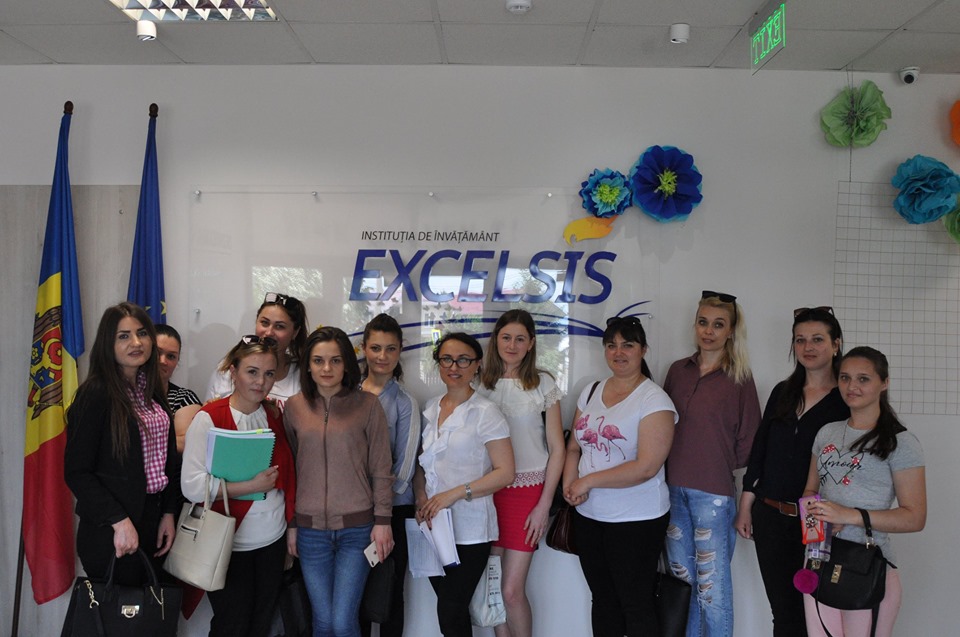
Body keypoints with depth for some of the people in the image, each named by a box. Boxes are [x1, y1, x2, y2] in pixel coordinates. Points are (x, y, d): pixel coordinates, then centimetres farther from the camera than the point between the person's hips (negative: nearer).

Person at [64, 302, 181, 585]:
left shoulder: (152, 392, 8)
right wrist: (119, 521, -19)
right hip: (111, 530, -6)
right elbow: (76, 471, -15)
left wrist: (169, 513, 5)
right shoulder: (96, 394, -14)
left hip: (153, 521, 7)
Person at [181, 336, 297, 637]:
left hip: (273, 541, 5)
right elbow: (192, 486, -19)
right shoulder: (209, 418, -12)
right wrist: (252, 486, -22)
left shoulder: (276, 415, 4)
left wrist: (292, 525, 9)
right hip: (229, 545, -5)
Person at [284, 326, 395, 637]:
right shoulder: (294, 406, 2)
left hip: (357, 527, -2)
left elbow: (381, 469, -3)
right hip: (311, 528, 2)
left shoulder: (367, 404, -5)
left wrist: (382, 521, -5)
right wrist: (290, 524, 7)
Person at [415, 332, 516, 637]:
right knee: (451, 609, 14)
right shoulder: (431, 408, 8)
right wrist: (421, 497, -4)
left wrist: (455, 493, -19)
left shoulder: (485, 412, -9)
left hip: (469, 530, -5)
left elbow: (505, 472, -13)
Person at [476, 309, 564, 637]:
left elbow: (557, 449, -2)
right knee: (493, 586, 8)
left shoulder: (543, 384, -2)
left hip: (527, 490, -3)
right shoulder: (481, 384, 5)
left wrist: (544, 505, -7)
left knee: (512, 590, -4)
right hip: (488, 490, 3)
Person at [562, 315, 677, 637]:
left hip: (637, 520, -6)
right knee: (603, 599, 18)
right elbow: (574, 446, 12)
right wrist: (570, 484, -7)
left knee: (635, 604, 6)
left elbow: (646, 467, -20)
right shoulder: (591, 392, 7)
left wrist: (588, 481, -16)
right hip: (588, 515, 6)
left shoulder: (654, 399, -13)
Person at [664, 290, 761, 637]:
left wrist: (723, 466, 0)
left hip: (713, 491, -4)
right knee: (682, 577, 14)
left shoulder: (739, 377, -4)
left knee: (712, 583, 2)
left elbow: (749, 438, 0)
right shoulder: (678, 370, 8)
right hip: (674, 487, 4)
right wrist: (674, 467, 4)